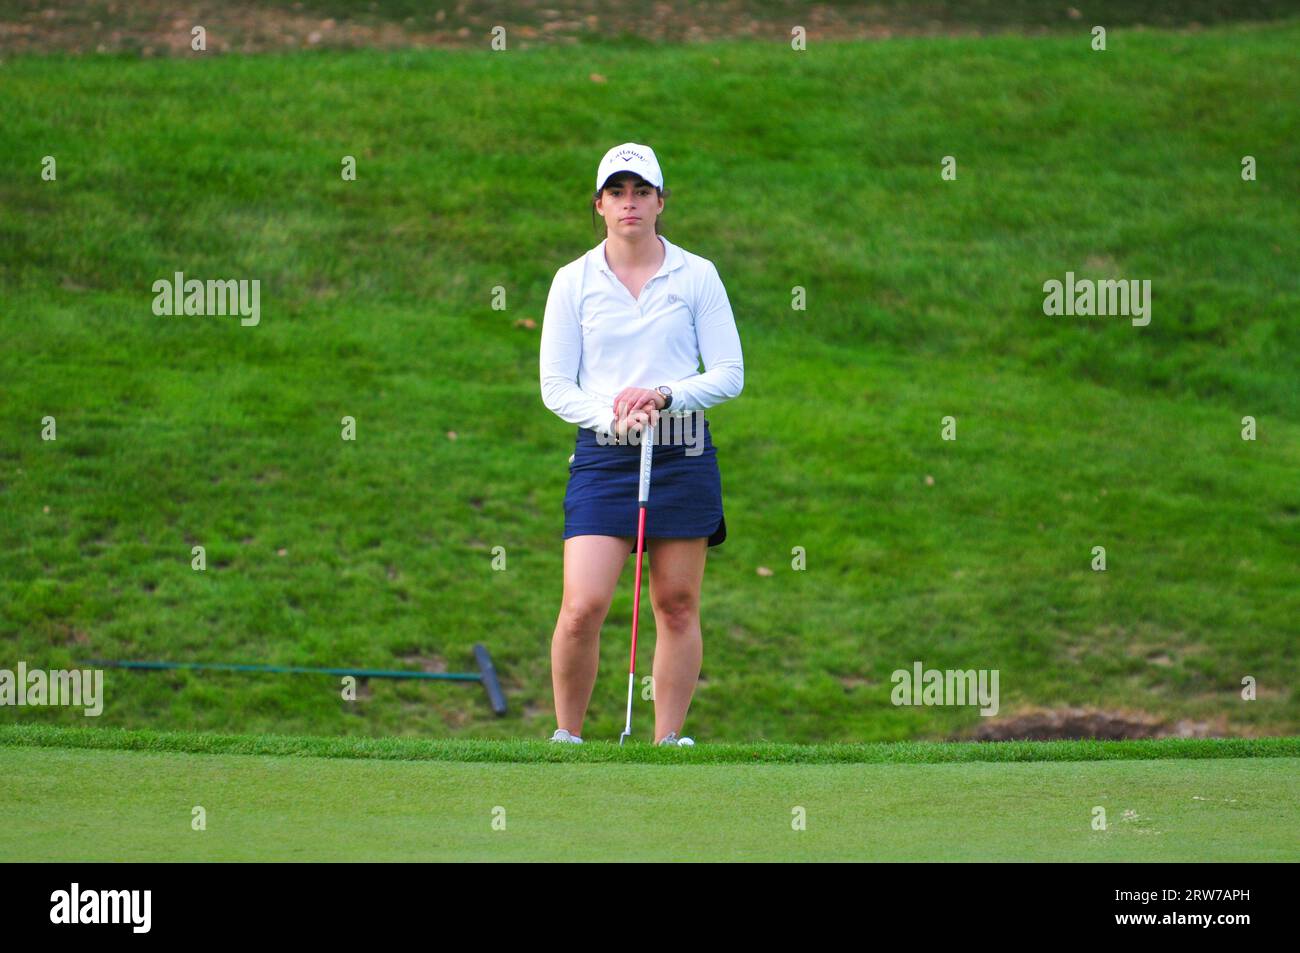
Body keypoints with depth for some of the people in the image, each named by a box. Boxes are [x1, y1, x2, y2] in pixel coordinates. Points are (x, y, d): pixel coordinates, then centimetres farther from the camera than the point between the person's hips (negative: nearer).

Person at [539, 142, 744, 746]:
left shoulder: (696, 276, 4)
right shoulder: (573, 281, 5)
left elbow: (729, 374, 2)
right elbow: (555, 386, 3)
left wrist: (666, 395, -14)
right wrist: (611, 417, -14)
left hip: (684, 454, 1)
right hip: (602, 455, -1)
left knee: (678, 606, 2)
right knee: (583, 607, -12)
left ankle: (668, 739, 11)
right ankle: (566, 736, 2)